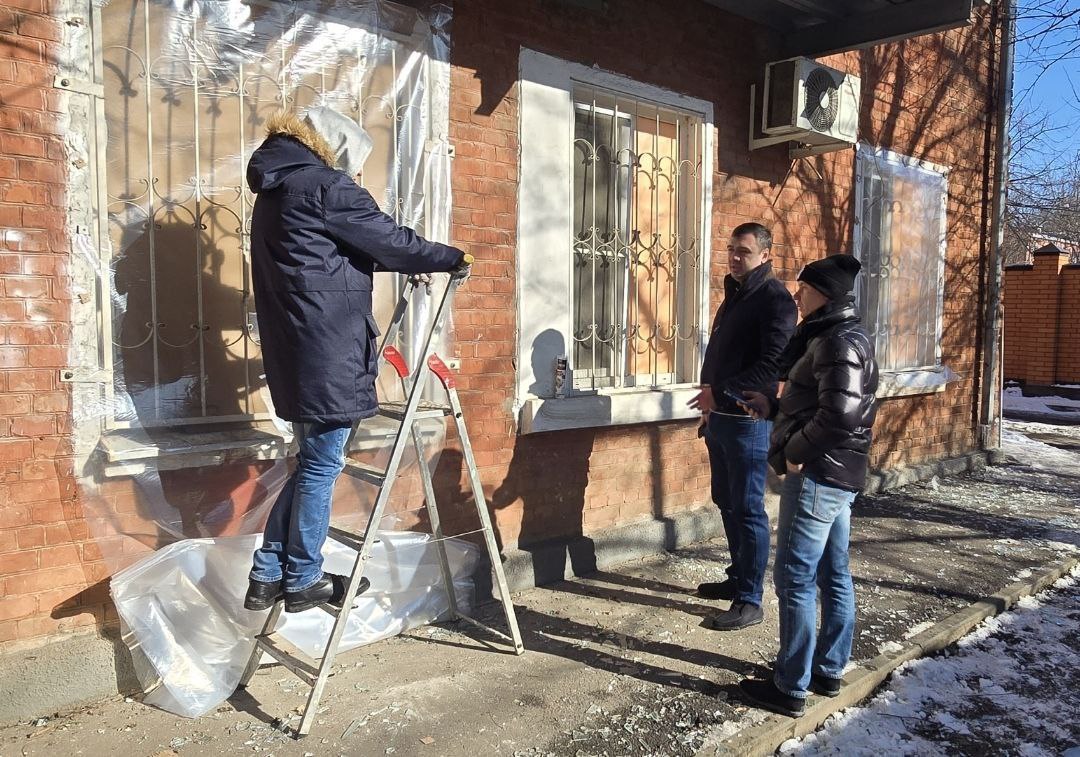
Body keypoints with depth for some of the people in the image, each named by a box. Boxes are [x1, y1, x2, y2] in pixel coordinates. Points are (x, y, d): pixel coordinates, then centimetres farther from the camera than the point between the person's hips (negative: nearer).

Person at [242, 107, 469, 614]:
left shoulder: (276, 189, 22)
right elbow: (388, 239, -6)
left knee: (314, 461, 17)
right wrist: (451, 258, 7)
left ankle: (267, 575, 21)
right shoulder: (325, 185, -8)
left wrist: (402, 264, 26)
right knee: (322, 464, 1)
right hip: (328, 349, -9)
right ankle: (303, 581, 13)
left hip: (296, 351, 10)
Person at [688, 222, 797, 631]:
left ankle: (750, 600, 5)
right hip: (720, 417, 9)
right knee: (727, 502, 17)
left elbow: (772, 366, -21)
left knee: (748, 509, -4)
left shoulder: (775, 299, -12)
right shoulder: (735, 295, 17)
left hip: (749, 421, -9)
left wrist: (722, 393, -21)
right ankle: (738, 577, 31)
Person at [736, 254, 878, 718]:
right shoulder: (841, 337, 15)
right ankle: (828, 671, 30)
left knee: (795, 579, -3)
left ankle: (791, 688, 7)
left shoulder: (839, 342, -17)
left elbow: (839, 415, -27)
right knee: (833, 575, 17)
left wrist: (796, 451, -16)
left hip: (819, 476, -11)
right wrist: (772, 408, 11)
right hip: (840, 476, 11)